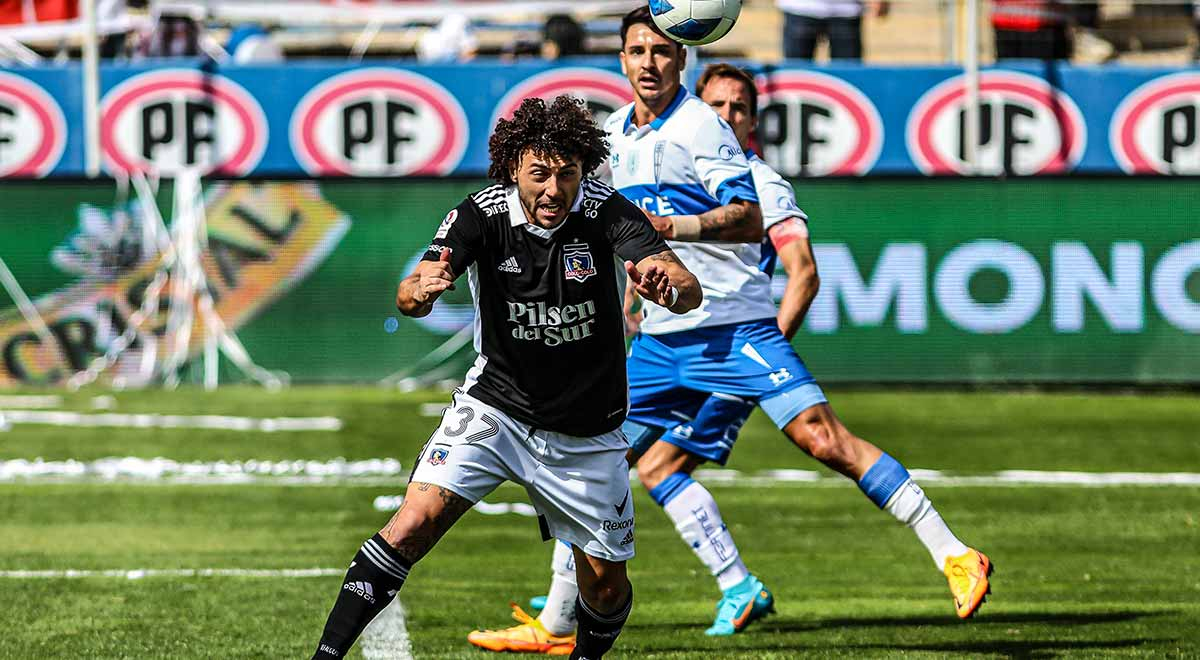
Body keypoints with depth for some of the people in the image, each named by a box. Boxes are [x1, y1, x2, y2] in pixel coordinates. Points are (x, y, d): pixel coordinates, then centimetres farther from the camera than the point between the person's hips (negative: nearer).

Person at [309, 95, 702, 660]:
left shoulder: (606, 212, -17)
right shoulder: (482, 215, -16)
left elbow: (689, 292, -29)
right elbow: (411, 295, -28)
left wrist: (669, 285, -53)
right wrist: (419, 290, -53)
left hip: (587, 432, 1)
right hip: (496, 406, -1)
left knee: (606, 586, 4)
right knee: (415, 522, -20)